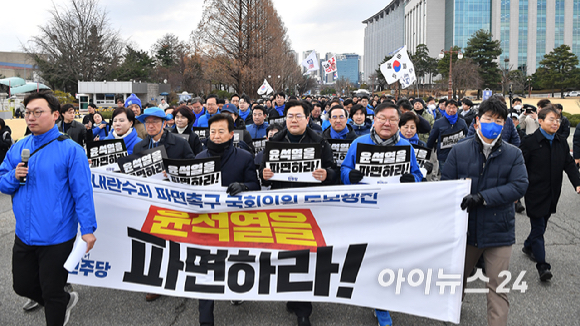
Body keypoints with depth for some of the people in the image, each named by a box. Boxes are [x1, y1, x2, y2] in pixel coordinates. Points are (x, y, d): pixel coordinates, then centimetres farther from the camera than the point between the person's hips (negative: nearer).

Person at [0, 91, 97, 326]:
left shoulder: (70, 150, -12)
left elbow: (82, 191, -14)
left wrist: (88, 229, -16)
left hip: (56, 237, -6)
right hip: (24, 234, 6)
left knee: (52, 293, 8)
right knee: (22, 286, 19)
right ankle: (65, 300, 44)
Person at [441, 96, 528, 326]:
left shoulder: (513, 154, -3)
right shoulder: (459, 151, -1)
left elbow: (519, 185, -14)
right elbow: (445, 183, -1)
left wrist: (482, 197, -24)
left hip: (498, 229, -2)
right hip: (466, 227, 2)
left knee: (498, 287, 1)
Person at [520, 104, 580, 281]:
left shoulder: (562, 143, 8)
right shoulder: (530, 142, -11)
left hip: (552, 194, 6)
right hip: (535, 193, -6)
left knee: (541, 225, 18)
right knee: (538, 228, -4)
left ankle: (528, 246, 42)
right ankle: (542, 266, -2)